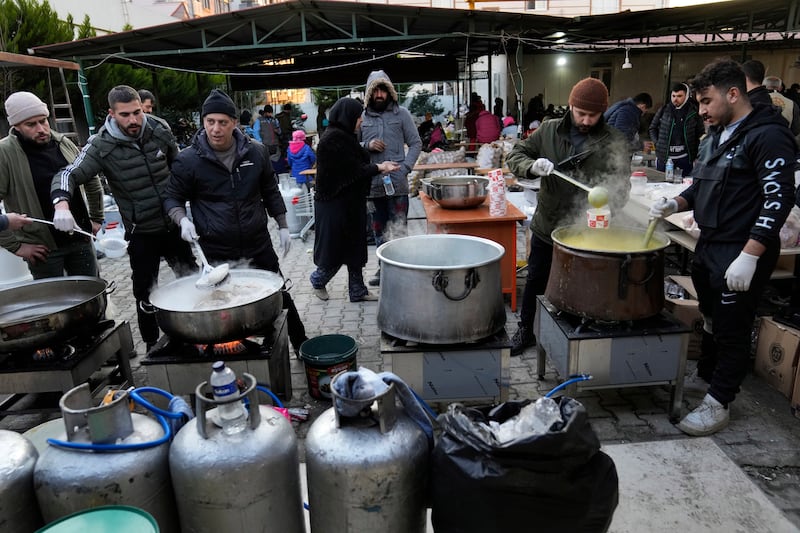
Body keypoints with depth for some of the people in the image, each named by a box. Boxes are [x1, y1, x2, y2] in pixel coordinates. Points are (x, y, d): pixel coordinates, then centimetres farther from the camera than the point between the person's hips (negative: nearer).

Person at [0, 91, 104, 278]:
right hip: (43, 248, -4)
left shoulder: (63, 143, 4)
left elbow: (92, 180, 16)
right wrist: (15, 246, -13)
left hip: (81, 240, 4)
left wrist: (96, 219, 13)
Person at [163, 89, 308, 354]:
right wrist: (182, 220, -16)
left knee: (281, 298, 14)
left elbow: (270, 192, 12)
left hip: (259, 248, 2)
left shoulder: (256, 152, 1)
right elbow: (172, 198, 4)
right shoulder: (188, 160, -6)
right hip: (216, 255, -2)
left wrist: (283, 226, 11)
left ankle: (300, 344, 33)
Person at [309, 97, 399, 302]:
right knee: (335, 248, 4)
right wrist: (379, 167, -10)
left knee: (355, 246, 11)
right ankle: (317, 280, 28)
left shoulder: (345, 137, 12)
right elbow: (353, 170, -19)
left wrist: (379, 167, 4)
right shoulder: (334, 138, -18)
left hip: (351, 203, 9)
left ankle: (358, 291, 20)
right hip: (335, 205, -9)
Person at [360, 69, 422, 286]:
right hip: (372, 183, 3)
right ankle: (384, 267, 27)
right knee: (379, 229, 13)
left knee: (398, 229, -4)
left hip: (397, 182, -3)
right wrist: (367, 145, -10)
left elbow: (416, 143, 3)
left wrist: (405, 168, -11)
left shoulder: (401, 114, 3)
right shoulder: (362, 116, 8)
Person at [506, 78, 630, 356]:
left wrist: (604, 208, -30)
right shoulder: (549, 130, -1)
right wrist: (533, 165, -21)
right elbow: (515, 155, 2)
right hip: (546, 226, 2)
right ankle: (525, 330, 37)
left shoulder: (614, 141, -6)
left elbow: (621, 186, -9)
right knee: (535, 281, 16)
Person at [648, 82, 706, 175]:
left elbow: (701, 134, 6)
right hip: (664, 157, 1)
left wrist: (696, 156, 1)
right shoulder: (664, 110, 4)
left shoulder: (693, 112, 1)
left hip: (685, 157, -1)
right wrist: (657, 143, 2)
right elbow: (652, 128, 14)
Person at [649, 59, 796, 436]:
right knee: (711, 320, 20)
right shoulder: (714, 137, 13)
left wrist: (749, 256, -24)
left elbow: (779, 199, -19)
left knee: (731, 329, 2)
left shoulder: (767, 135, -13)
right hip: (709, 245, 8)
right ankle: (704, 376, 36)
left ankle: (718, 404, 14)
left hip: (742, 253, -8)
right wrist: (675, 204, 0)